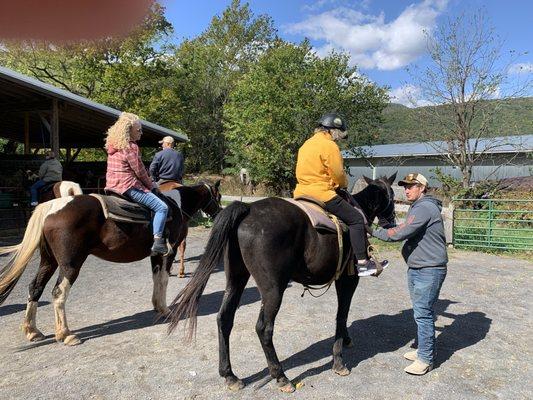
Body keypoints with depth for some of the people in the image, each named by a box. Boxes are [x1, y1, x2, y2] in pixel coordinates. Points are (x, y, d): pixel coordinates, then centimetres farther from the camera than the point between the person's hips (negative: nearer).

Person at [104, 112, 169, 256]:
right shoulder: (130, 147, -12)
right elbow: (140, 171, -12)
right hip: (128, 186, -10)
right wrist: (152, 186, 4)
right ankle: (157, 242, -20)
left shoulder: (113, 146, 15)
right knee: (161, 207, -12)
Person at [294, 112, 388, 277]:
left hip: (301, 191, 9)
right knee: (356, 219, -1)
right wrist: (343, 184, 11)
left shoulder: (306, 144, 17)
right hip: (321, 193, -9)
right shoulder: (329, 146, -10)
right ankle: (362, 263, -2)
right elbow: (338, 175, -10)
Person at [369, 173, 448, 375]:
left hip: (429, 270, -10)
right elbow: (406, 233, 20)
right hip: (415, 268, 10)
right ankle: (423, 349, 31)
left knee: (423, 313, -4)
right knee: (422, 311, 18)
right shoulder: (416, 207, 16)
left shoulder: (425, 208, -18)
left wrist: (374, 231, -15)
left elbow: (400, 233, -24)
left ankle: (426, 359, 6)